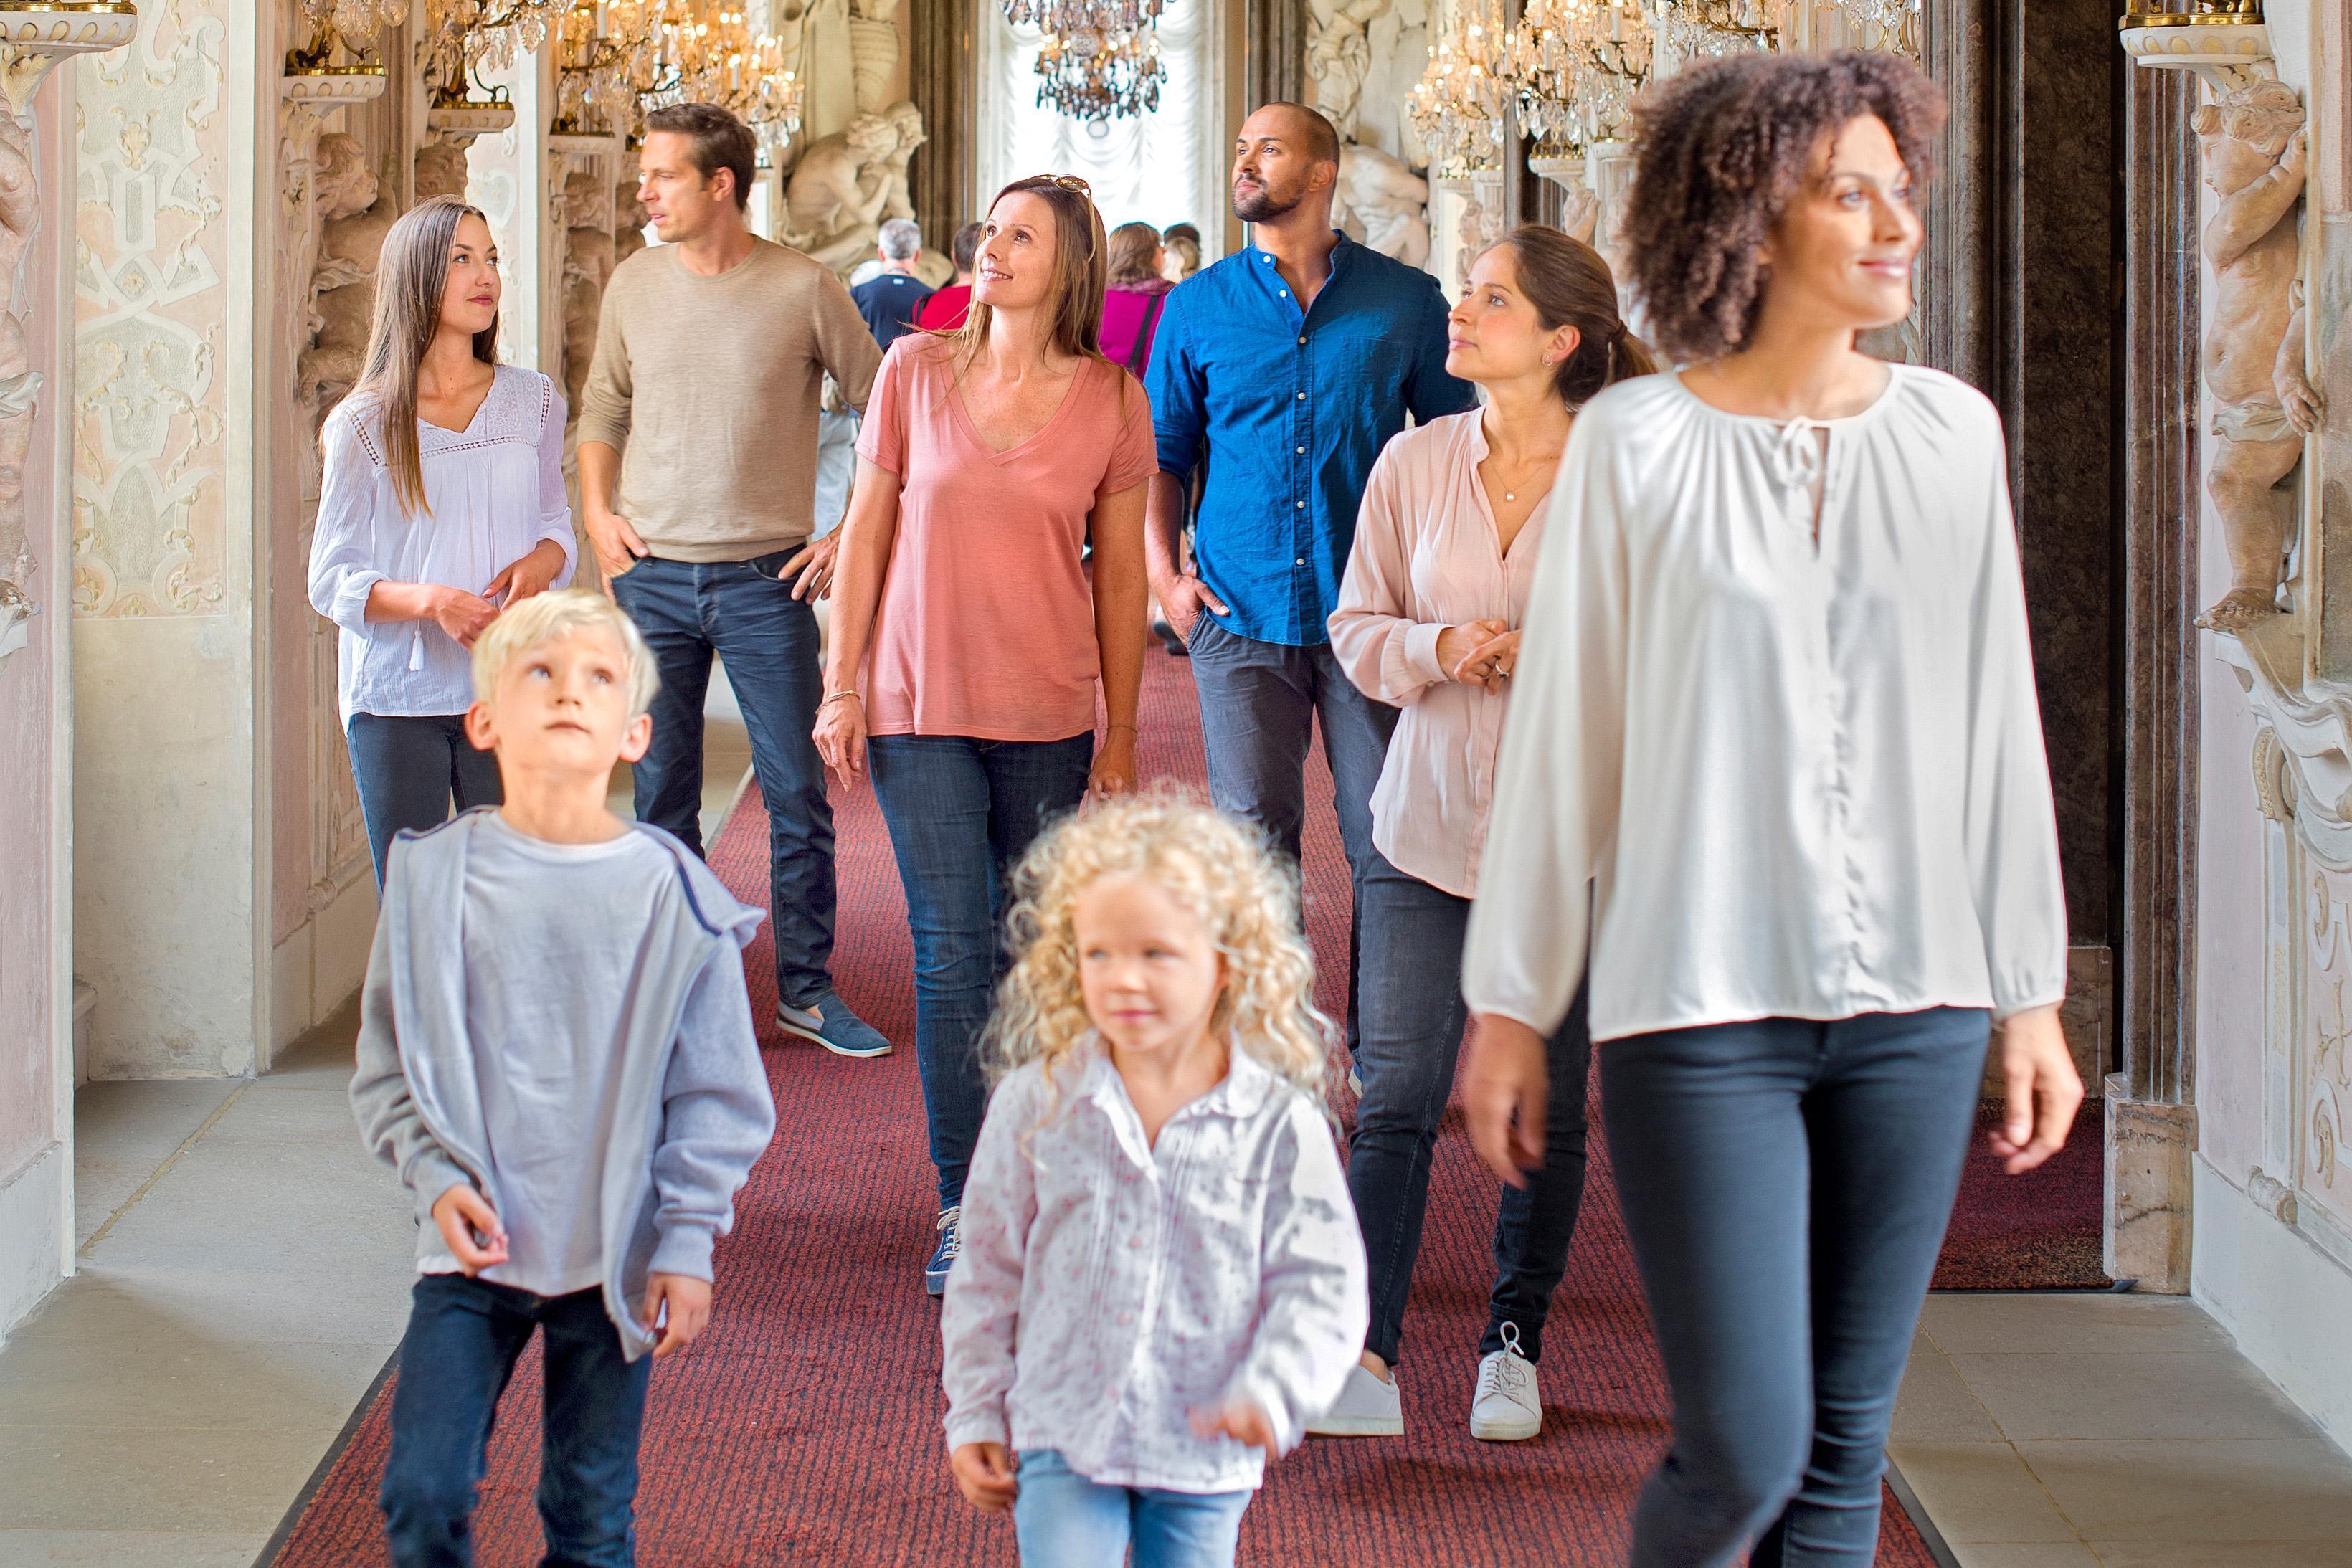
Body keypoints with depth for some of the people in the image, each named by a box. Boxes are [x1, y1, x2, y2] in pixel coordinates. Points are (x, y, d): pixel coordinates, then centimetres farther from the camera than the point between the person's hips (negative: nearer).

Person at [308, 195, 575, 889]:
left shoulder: (534, 401, 8)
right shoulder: (363, 425, -1)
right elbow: (331, 581, -1)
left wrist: (541, 563, -6)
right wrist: (429, 600, -19)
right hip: (396, 699, -2)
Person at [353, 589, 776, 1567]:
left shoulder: (670, 893, -6)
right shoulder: (434, 879, -3)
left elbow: (717, 1091, -1)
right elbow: (388, 1064, 5)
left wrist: (686, 1241, -4)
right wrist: (435, 1177, -8)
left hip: (613, 1259, 0)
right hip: (473, 1248, 1)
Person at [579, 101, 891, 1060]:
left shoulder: (805, 290, -5)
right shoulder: (634, 286, 5)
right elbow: (603, 412, 18)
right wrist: (598, 513, 5)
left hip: (765, 580, -3)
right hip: (653, 577, 3)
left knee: (796, 790, -1)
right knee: (661, 794, 7)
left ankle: (806, 989, 11)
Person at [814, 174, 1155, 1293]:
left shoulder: (1112, 401, 0)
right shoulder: (916, 371, 0)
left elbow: (1121, 575, 5)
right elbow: (866, 535, 6)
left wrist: (1121, 732, 6)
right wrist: (841, 686, 2)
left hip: (1049, 718, 0)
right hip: (919, 707, 0)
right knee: (953, 952, -3)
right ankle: (962, 1204, 4)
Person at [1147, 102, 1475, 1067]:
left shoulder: (1404, 301, 4)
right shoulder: (1199, 308, 8)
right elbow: (1166, 454, 14)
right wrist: (1163, 569, 1)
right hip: (1242, 617, 1)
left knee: (1385, 842, 1)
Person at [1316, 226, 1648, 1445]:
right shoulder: (1415, 463, 3)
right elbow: (1357, 629, 8)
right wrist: (1438, 648, -12)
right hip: (1429, 819, 2)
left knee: (1547, 1102, 8)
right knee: (1397, 1094, -6)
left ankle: (1514, 1346, 23)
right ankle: (1365, 1359, -7)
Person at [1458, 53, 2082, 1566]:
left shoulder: (1951, 433, 5)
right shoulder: (1638, 445, -4)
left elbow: (1998, 728, 9)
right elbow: (1562, 742, 0)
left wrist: (2032, 993, 9)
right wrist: (1511, 1005, 1)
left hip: (1914, 1006, 3)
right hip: (1704, 1008, -3)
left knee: (1845, 1446, 8)